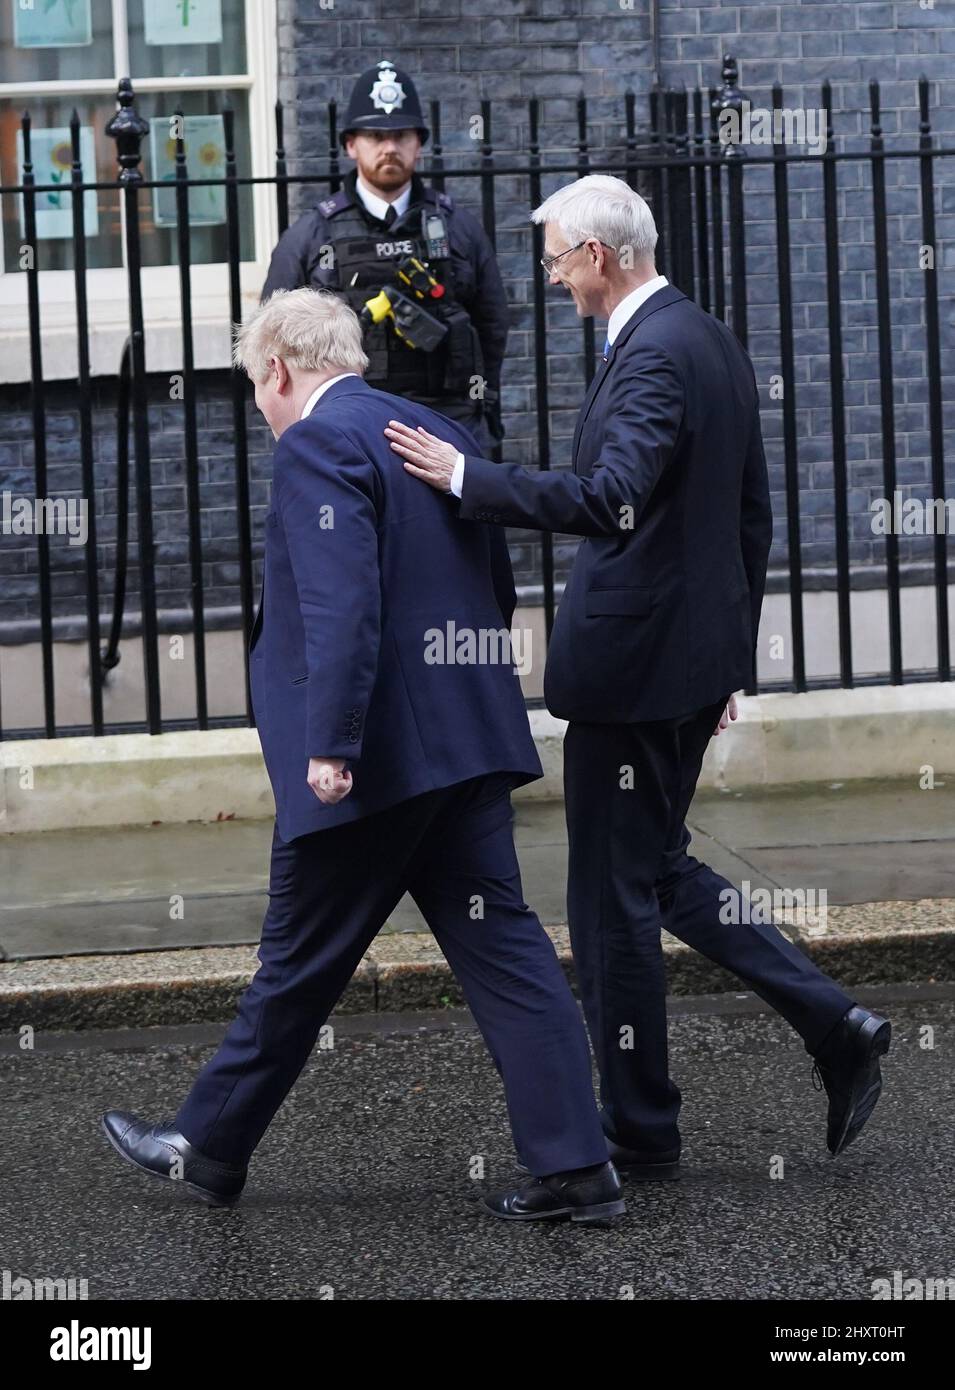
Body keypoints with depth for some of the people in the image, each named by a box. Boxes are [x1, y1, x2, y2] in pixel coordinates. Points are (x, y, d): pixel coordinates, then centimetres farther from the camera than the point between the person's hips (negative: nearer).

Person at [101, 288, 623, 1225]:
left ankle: (209, 1148, 22)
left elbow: (342, 604, -23)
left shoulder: (317, 444, -12)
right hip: (466, 742, 8)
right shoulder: (438, 434, 15)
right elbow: (498, 592, 20)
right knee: (499, 944, 6)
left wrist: (329, 745, -24)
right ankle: (574, 1166, 3)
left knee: (298, 961, 6)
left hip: (372, 759, -8)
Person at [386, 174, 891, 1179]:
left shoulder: (652, 355, -18)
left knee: (614, 900, 1)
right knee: (659, 868, 20)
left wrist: (466, 478, -29)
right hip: (699, 655, 10)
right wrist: (731, 654, 24)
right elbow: (752, 513, 18)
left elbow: (609, 498, -33)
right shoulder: (714, 342, 13)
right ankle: (834, 1027, 13)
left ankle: (640, 1135, 11)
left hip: (632, 662, -10)